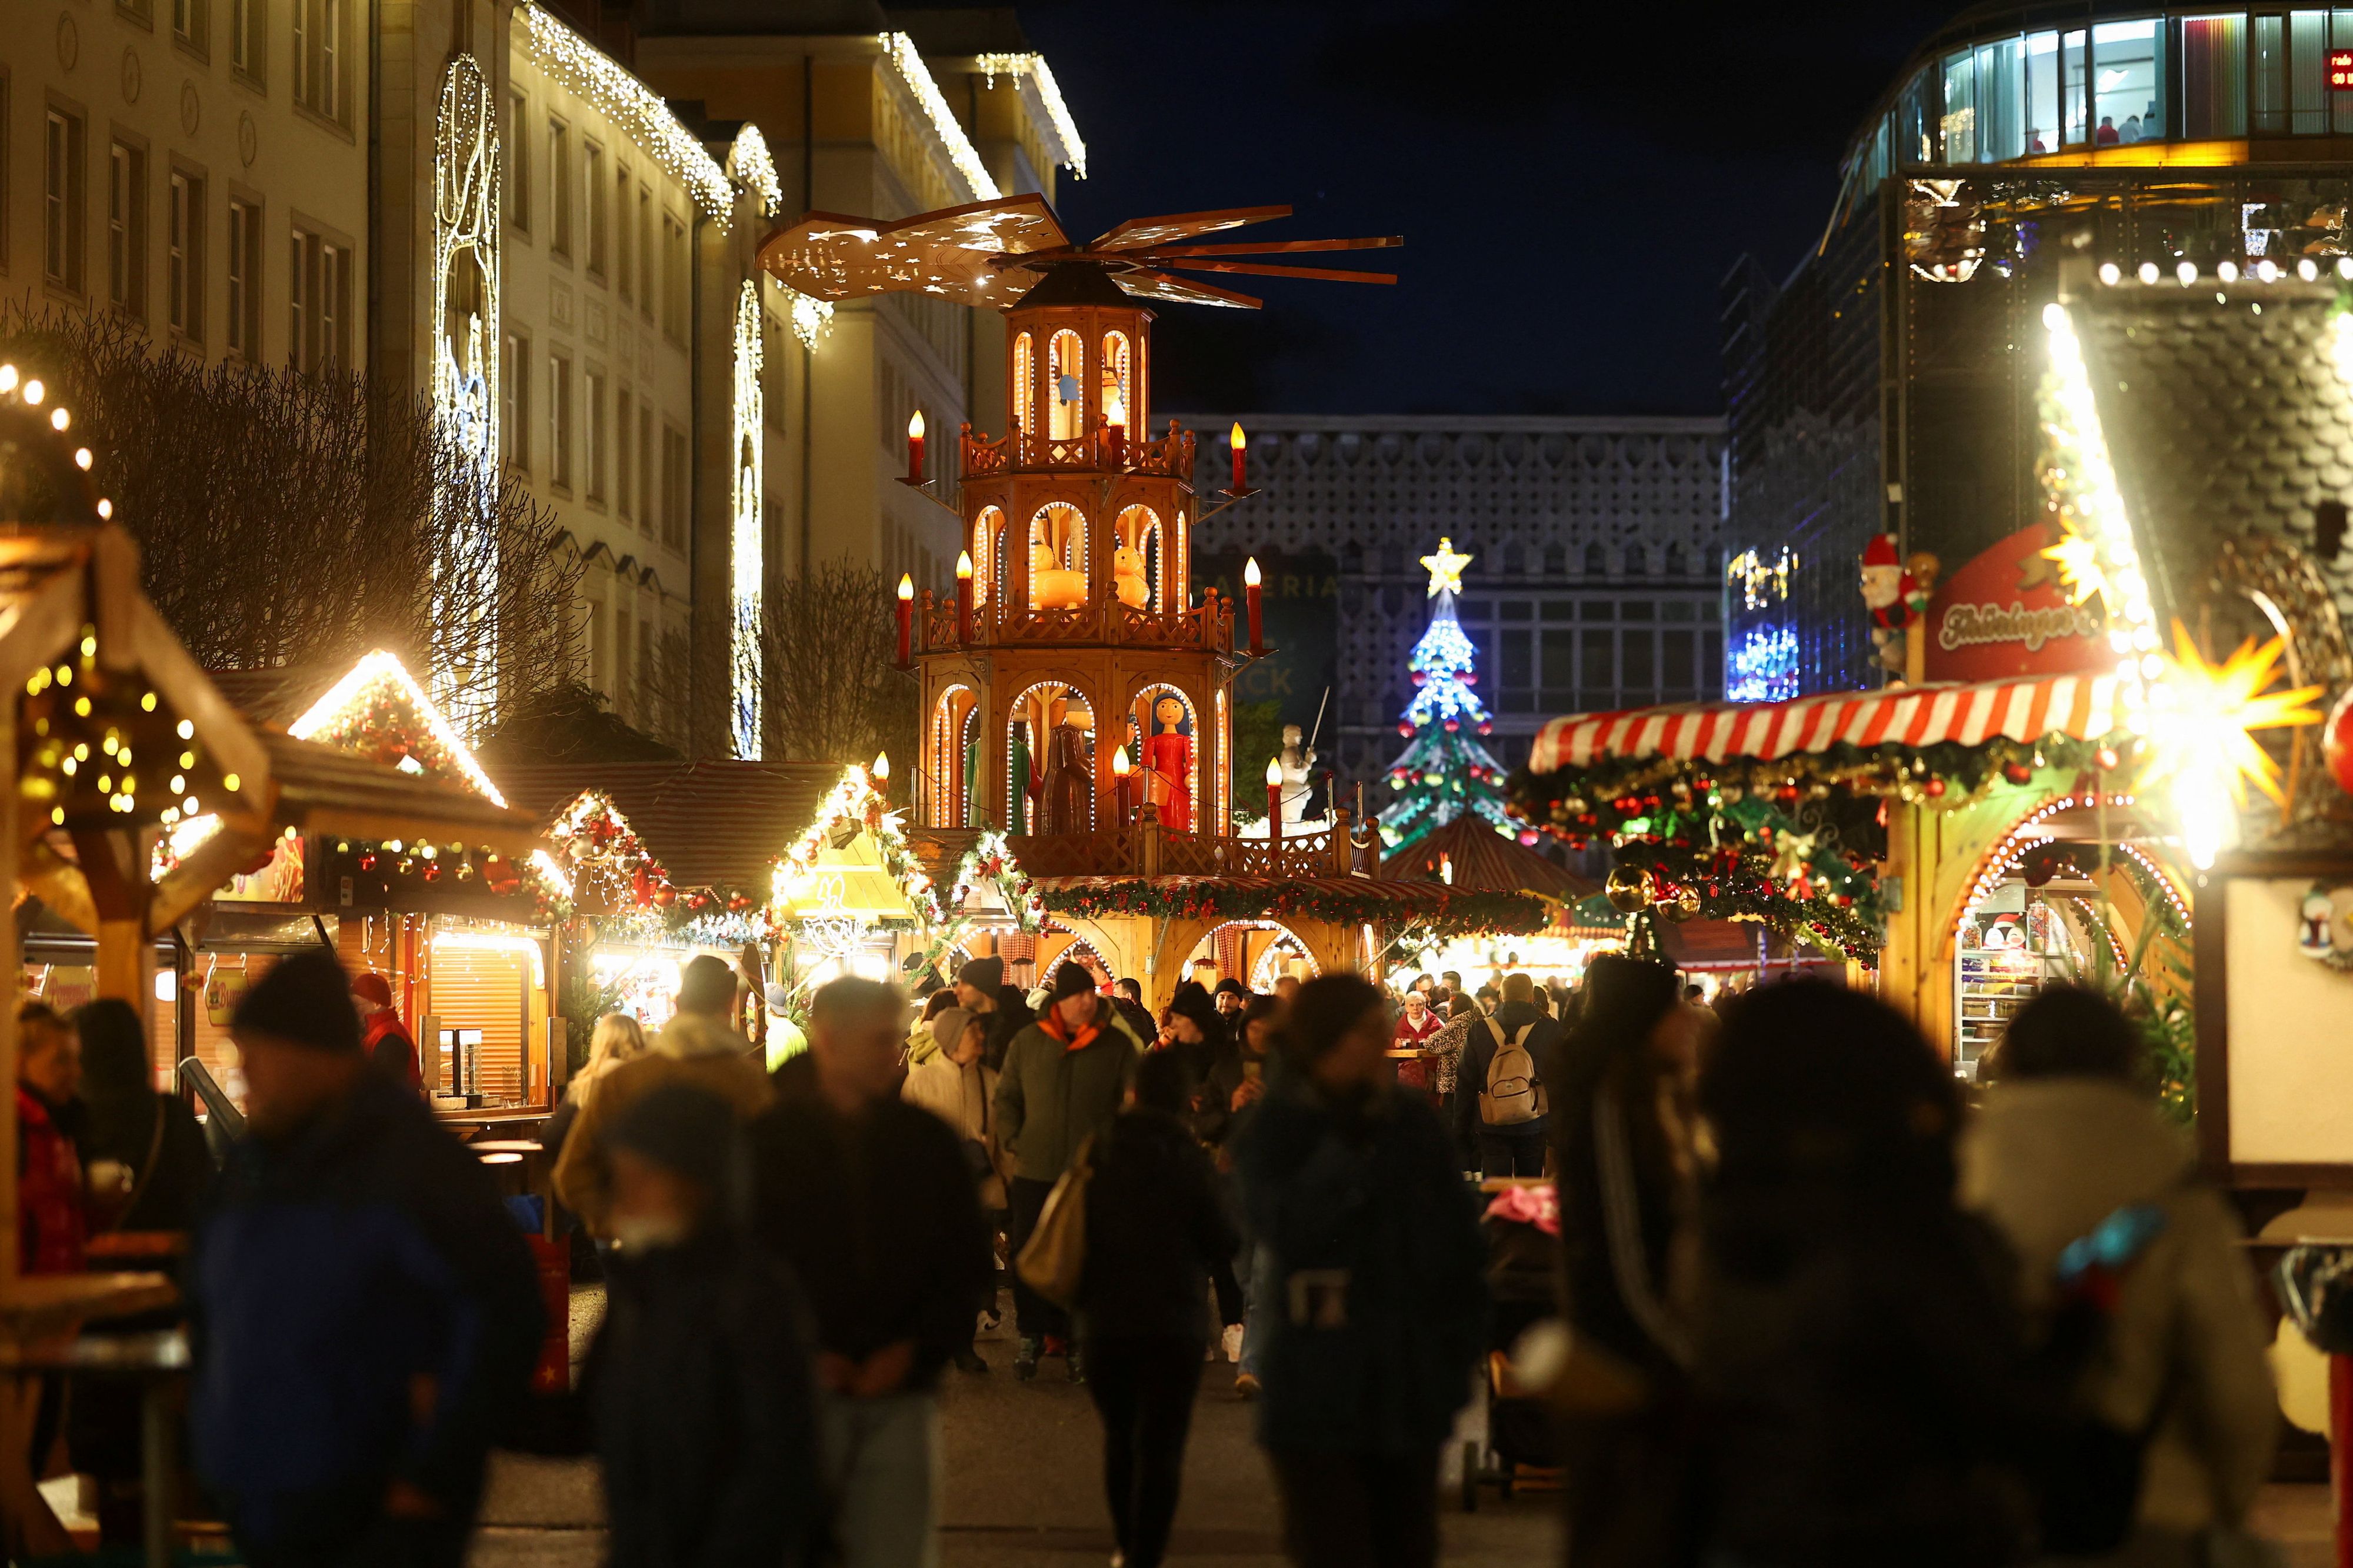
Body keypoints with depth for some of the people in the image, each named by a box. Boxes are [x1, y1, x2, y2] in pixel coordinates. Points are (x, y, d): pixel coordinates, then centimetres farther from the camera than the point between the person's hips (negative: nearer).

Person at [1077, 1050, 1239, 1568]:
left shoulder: (1100, 1150, -1)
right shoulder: (1185, 1156, -14)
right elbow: (1223, 1242, -8)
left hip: (1103, 1318, 4)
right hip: (1171, 1322, -4)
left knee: (1119, 1437, 20)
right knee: (1160, 1447, 0)